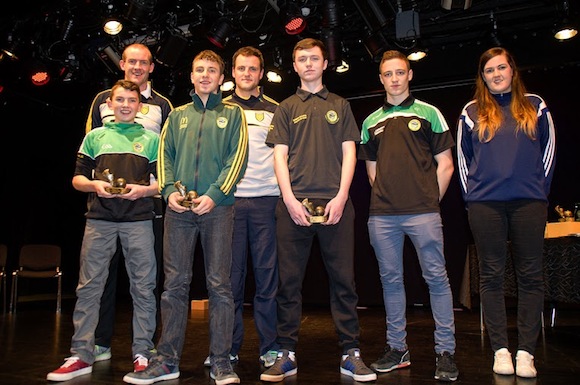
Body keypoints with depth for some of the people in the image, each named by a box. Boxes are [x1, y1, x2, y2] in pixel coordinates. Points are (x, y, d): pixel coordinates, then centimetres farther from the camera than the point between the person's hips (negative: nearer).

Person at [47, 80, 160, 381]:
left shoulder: (151, 139, 13)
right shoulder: (95, 136, 16)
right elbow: (77, 178, 14)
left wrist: (143, 190, -11)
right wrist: (94, 185, -7)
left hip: (139, 220, -1)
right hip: (100, 218, 1)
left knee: (143, 287, 0)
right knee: (89, 286, 1)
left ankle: (142, 354, 9)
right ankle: (81, 355, 9)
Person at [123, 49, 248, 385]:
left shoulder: (232, 113, 12)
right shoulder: (178, 115, 21)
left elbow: (238, 157, 0)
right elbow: (165, 155, 14)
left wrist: (215, 194, -12)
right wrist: (169, 190, -5)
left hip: (218, 207, -2)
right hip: (179, 208, 3)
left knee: (220, 284, -1)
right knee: (175, 283, 3)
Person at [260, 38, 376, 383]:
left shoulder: (340, 105, 16)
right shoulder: (286, 108, 16)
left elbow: (349, 152, 8)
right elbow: (280, 156, 7)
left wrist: (341, 196, -6)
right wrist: (290, 199, -7)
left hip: (335, 202, 0)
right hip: (294, 203, 0)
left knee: (343, 279, 1)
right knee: (290, 280, 2)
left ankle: (351, 353, 10)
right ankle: (287, 354, 11)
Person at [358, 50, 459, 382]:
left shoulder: (428, 113, 7)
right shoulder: (371, 122, 16)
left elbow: (445, 164, 5)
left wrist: (430, 200, -1)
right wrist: (384, 197, 8)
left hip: (422, 211, -3)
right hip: (382, 214, 4)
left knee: (437, 277, -2)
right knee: (391, 279, 8)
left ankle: (446, 351, 8)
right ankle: (397, 347, 19)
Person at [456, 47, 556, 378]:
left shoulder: (534, 106, 13)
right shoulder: (472, 112, 12)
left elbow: (548, 149, 12)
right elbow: (463, 157, 13)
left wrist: (541, 188, 3)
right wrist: (471, 195, 6)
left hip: (529, 202, 1)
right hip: (485, 204, 0)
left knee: (531, 276, 0)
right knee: (492, 276, 0)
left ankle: (526, 351, 7)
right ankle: (501, 350, 8)